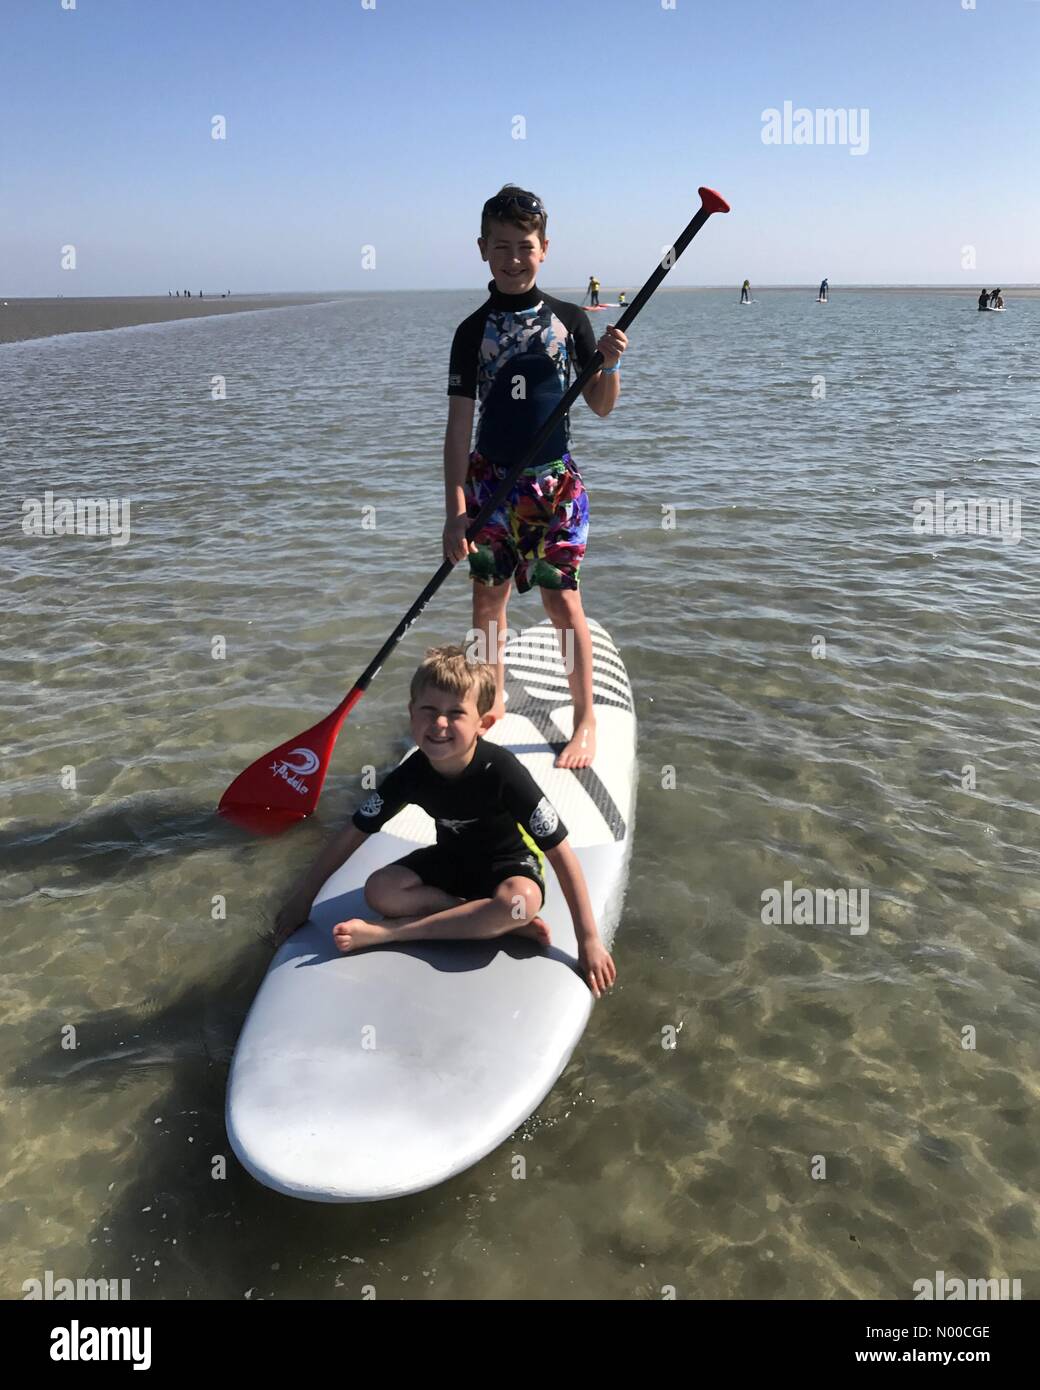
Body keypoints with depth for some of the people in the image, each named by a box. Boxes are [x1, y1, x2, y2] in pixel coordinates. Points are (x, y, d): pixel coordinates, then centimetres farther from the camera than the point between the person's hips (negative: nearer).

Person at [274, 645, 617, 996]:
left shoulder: (500, 770, -32)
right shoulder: (412, 774, -20)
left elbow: (561, 852, -28)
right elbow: (351, 836, -8)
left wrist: (589, 940, -28)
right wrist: (301, 899, -5)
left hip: (509, 860, -4)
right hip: (452, 857, 4)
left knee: (522, 899, -38)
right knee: (379, 891, -22)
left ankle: (387, 933, -29)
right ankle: (502, 923, -21)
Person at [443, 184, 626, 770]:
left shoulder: (569, 319, 1)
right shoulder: (473, 331, -1)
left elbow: (600, 406, 6)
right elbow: (459, 425, -5)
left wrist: (610, 363, -16)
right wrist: (455, 512, -12)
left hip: (555, 479, -1)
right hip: (490, 479, 2)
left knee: (562, 598, -4)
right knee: (489, 595, 9)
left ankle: (587, 719, 8)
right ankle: (492, 700, 30)